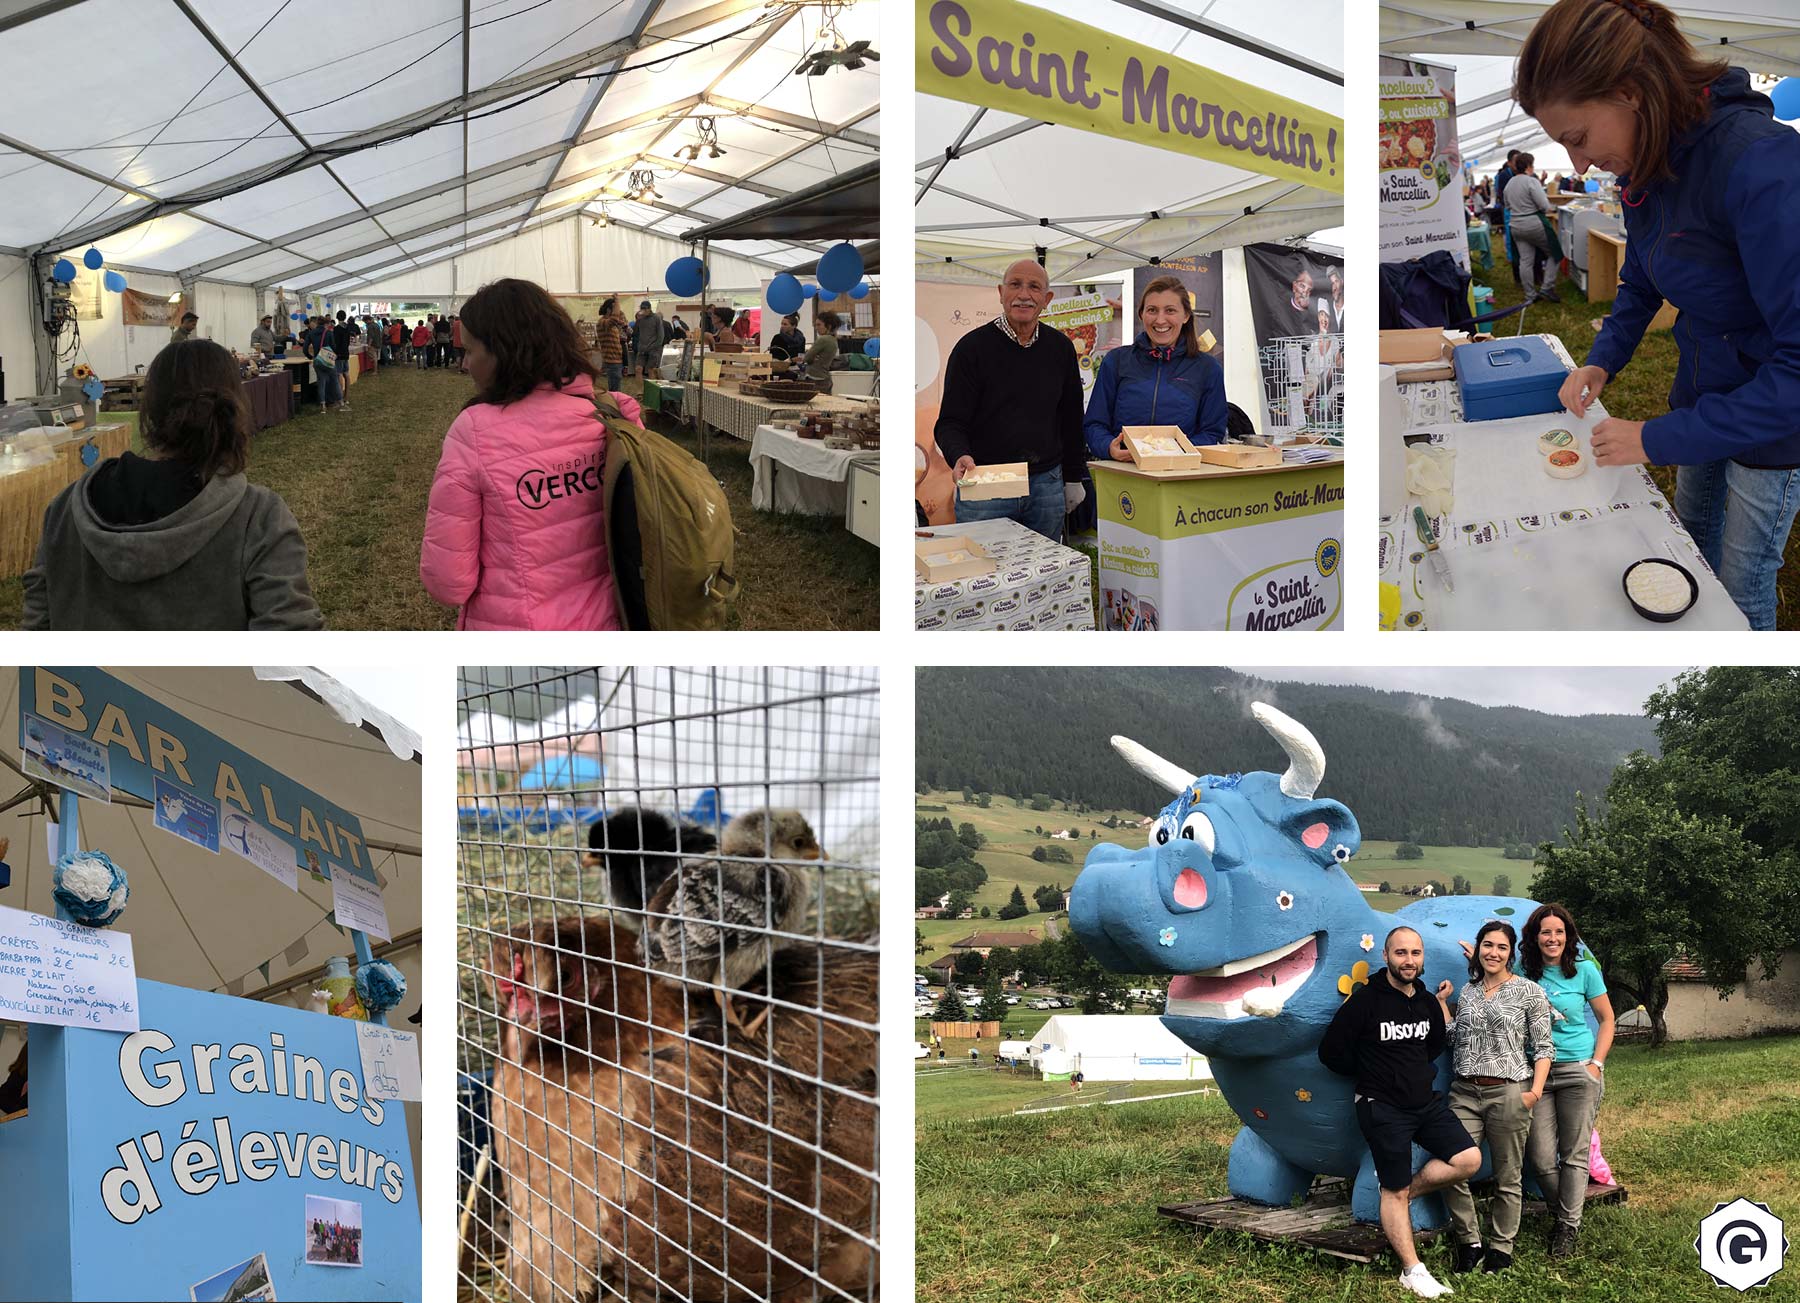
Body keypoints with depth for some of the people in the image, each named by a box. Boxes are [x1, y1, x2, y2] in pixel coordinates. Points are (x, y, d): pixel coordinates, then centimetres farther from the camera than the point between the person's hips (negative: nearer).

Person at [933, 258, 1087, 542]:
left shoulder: (1060, 348, 8)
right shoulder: (972, 347, -5)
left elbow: (1071, 419, 17)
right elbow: (951, 422, -8)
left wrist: (1073, 478, 15)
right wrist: (959, 455, -28)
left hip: (1047, 484, 4)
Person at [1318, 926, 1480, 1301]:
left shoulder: (1428, 1002, 4)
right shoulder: (1365, 1001, -15)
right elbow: (1331, 1052, -11)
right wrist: (1372, 1075, 0)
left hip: (1426, 1101, 6)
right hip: (1383, 1109, -6)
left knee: (1468, 1159, -8)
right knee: (1395, 1192, 2)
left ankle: (1404, 1190, 10)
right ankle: (1412, 1271, 12)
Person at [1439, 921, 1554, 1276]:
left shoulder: (1529, 992, 0)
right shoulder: (1467, 991, 14)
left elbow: (1544, 1047, -1)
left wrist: (1536, 1090, -12)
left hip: (1508, 1093, -4)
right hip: (1465, 1092, 4)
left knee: (1507, 1177, 3)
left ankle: (1501, 1248, 16)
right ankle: (1469, 1243, 9)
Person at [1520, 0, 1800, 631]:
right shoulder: (1645, 164, -7)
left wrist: (1658, 439, -30)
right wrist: (1601, 362, -4)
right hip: (1702, 387, 8)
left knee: (1742, 589, 7)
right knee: (1692, 538, 24)